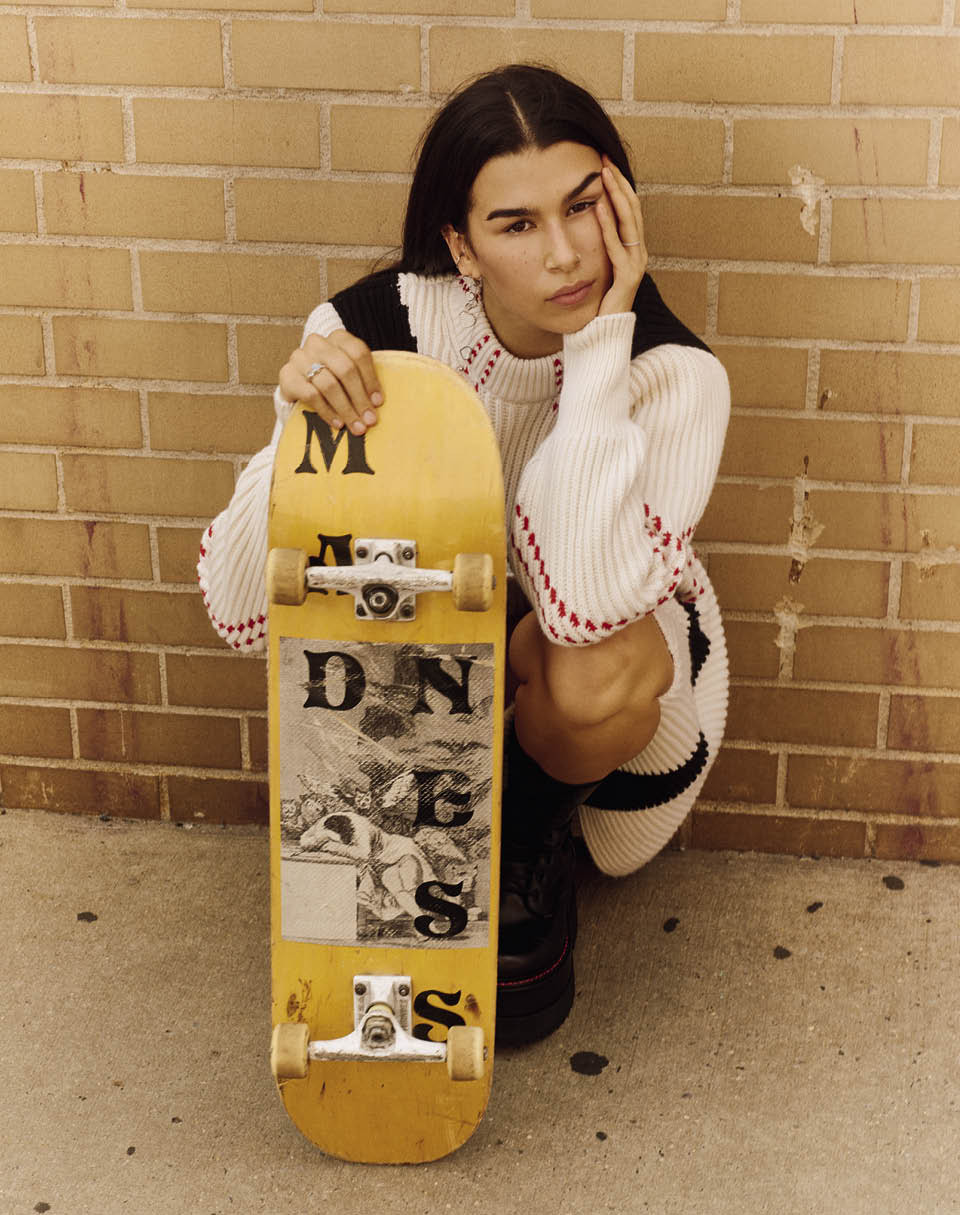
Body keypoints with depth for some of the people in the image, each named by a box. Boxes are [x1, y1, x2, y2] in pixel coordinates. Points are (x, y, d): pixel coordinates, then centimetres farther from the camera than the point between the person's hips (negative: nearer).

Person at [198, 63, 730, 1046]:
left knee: (591, 670, -36)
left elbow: (587, 601, -44)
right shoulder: (377, 327, -23)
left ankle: (534, 837, 2)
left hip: (620, 640, -1)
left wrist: (599, 341, -38)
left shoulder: (670, 372, -26)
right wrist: (303, 421, -41)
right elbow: (242, 612, -24)